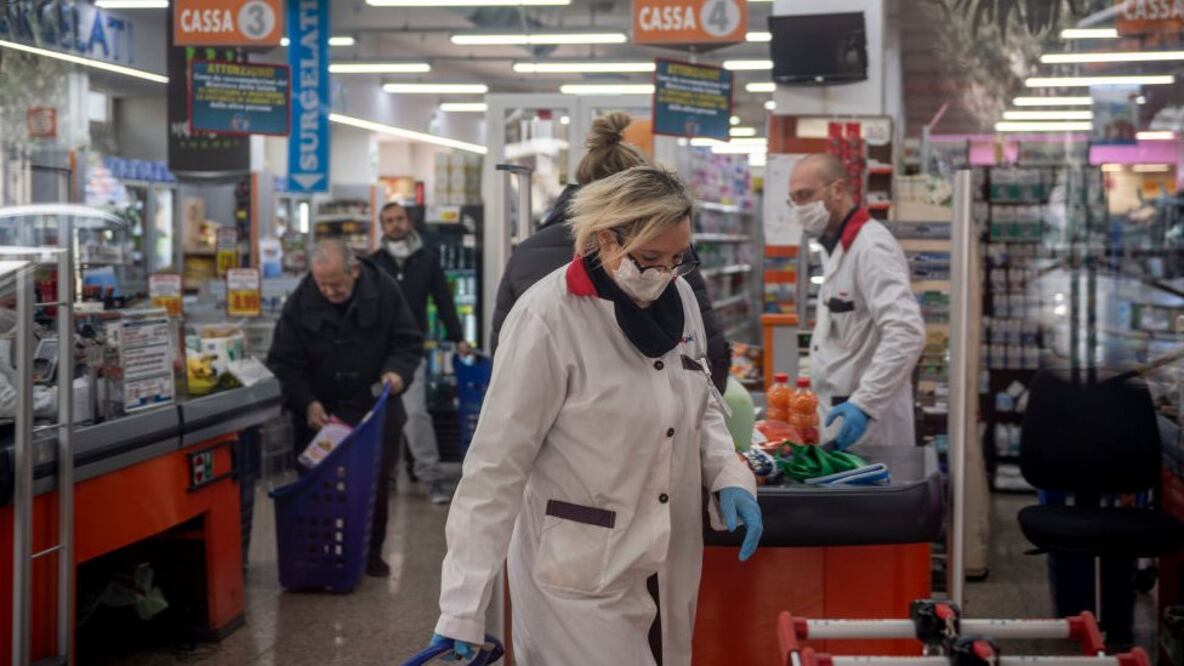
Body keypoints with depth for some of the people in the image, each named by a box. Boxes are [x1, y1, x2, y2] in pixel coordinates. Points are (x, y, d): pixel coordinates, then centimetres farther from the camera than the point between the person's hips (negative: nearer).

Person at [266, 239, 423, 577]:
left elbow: (409, 342, 0)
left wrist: (397, 371, -20)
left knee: (376, 488, 7)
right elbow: (284, 362, -5)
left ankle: (371, 552, 23)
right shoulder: (301, 302, -8)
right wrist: (306, 402, -18)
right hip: (320, 415, -1)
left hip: (376, 412, 1)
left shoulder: (383, 291, -7)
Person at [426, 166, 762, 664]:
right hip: (579, 577, -6)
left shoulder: (679, 297, 0)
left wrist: (728, 477, -3)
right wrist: (464, 607, -20)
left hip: (667, 568, 6)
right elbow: (496, 465, -17)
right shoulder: (547, 318, -19)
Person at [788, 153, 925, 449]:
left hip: (868, 422, -9)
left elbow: (906, 332, -26)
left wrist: (864, 403, -30)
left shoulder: (871, 247, -15)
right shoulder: (838, 247, 16)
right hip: (840, 413, 9)